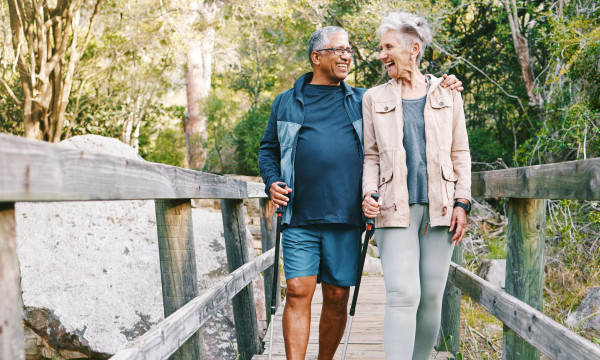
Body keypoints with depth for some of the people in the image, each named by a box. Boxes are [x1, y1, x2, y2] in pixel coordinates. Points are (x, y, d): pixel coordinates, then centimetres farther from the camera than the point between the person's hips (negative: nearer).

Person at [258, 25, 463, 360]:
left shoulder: (362, 100, 15)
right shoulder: (287, 102, 13)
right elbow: (268, 150, 18)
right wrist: (272, 182, 0)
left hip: (345, 219, 2)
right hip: (300, 220, -1)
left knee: (337, 297, 5)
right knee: (298, 293, -8)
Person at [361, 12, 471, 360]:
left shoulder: (447, 95, 11)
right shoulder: (375, 98, 11)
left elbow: (460, 153, 10)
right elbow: (371, 156, 11)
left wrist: (462, 203, 1)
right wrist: (368, 192, -7)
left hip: (440, 207, 1)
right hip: (396, 208, -1)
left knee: (432, 296, 4)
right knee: (403, 295, -13)